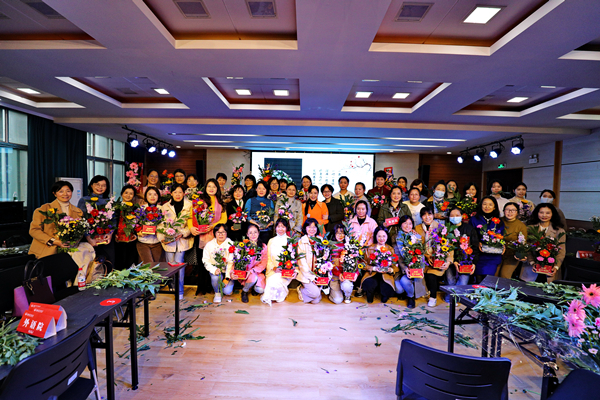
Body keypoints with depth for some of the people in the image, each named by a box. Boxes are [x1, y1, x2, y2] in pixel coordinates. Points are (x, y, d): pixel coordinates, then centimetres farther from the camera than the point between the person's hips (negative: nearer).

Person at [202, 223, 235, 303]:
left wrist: (227, 278, -17)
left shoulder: (231, 244, -9)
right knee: (216, 277, -32)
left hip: (228, 271, -2)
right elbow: (205, 261, -3)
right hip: (215, 269, 2)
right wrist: (214, 270, -21)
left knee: (227, 291, -15)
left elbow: (231, 262, -12)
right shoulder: (209, 245, 1)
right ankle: (217, 292, 1)